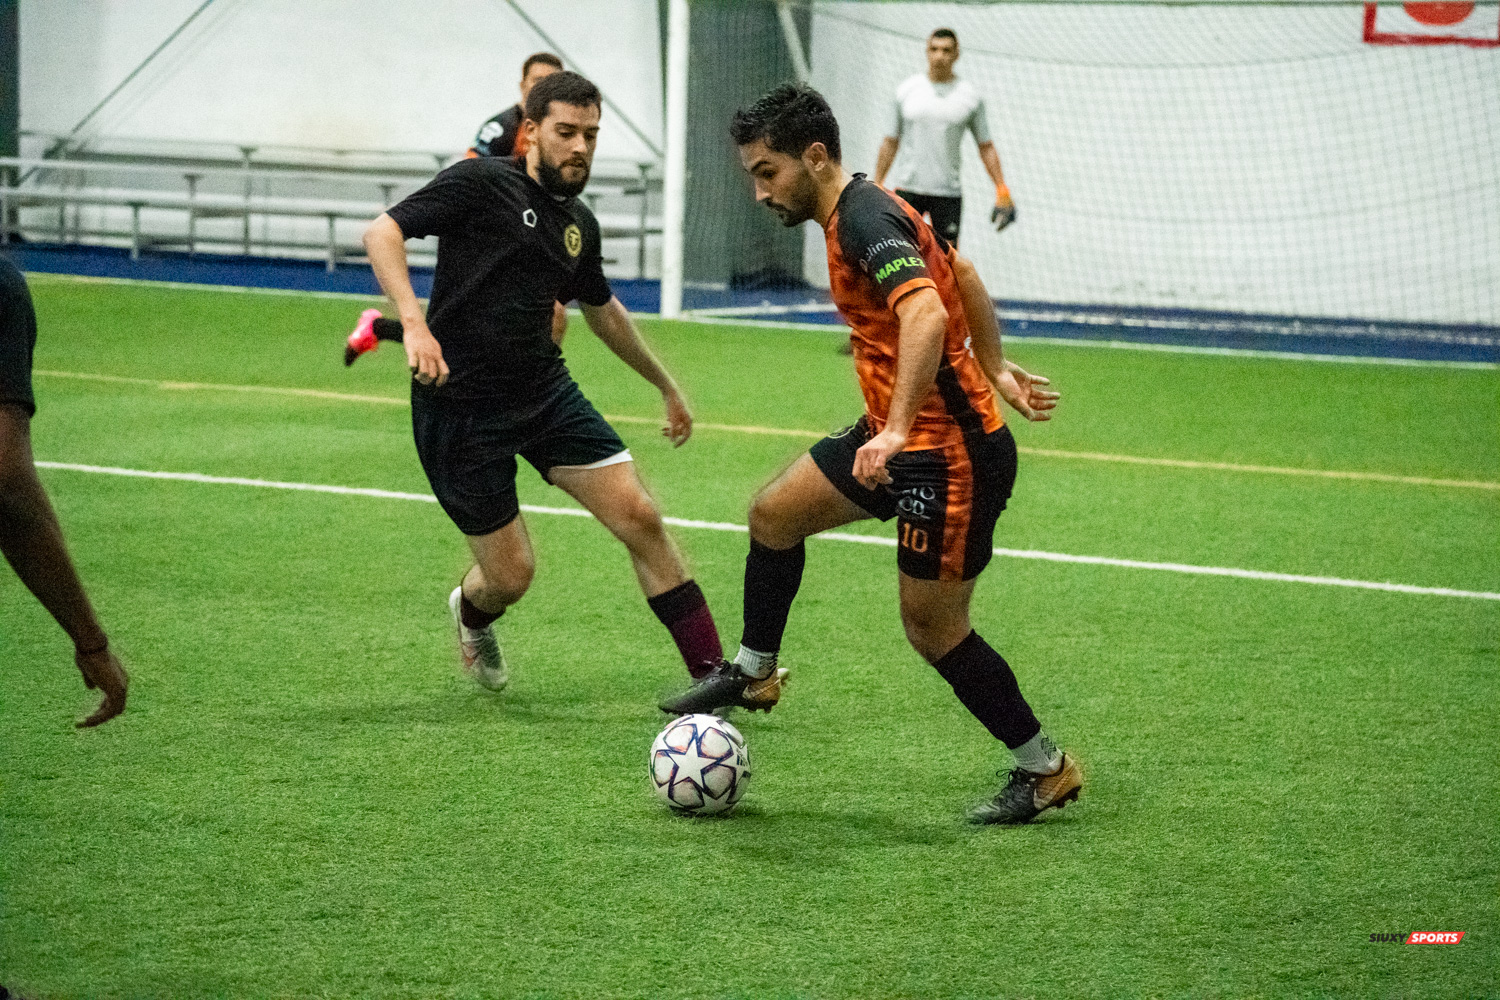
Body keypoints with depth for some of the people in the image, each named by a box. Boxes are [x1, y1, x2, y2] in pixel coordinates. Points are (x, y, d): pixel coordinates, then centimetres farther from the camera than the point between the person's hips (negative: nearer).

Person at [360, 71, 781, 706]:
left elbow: (602, 309, 29)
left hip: (545, 392, 6)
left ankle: (713, 675, -5)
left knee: (639, 516, -10)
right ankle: (471, 612, 37)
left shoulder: (578, 223, 11)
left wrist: (665, 385, 36)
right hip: (459, 408, -6)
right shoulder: (482, 183, -10)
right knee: (510, 575, -2)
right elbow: (382, 232, -19)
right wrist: (414, 323, -34)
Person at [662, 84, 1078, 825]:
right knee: (775, 515, 15)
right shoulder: (873, 209, 10)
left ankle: (1046, 769, 11)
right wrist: (994, 370, 30)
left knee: (933, 627, -2)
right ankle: (752, 670, 33)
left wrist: (897, 430, -42)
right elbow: (963, 277, 23)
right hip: (901, 432, 10)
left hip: (953, 451, -10)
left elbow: (927, 314, -36)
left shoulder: (864, 220, -21)